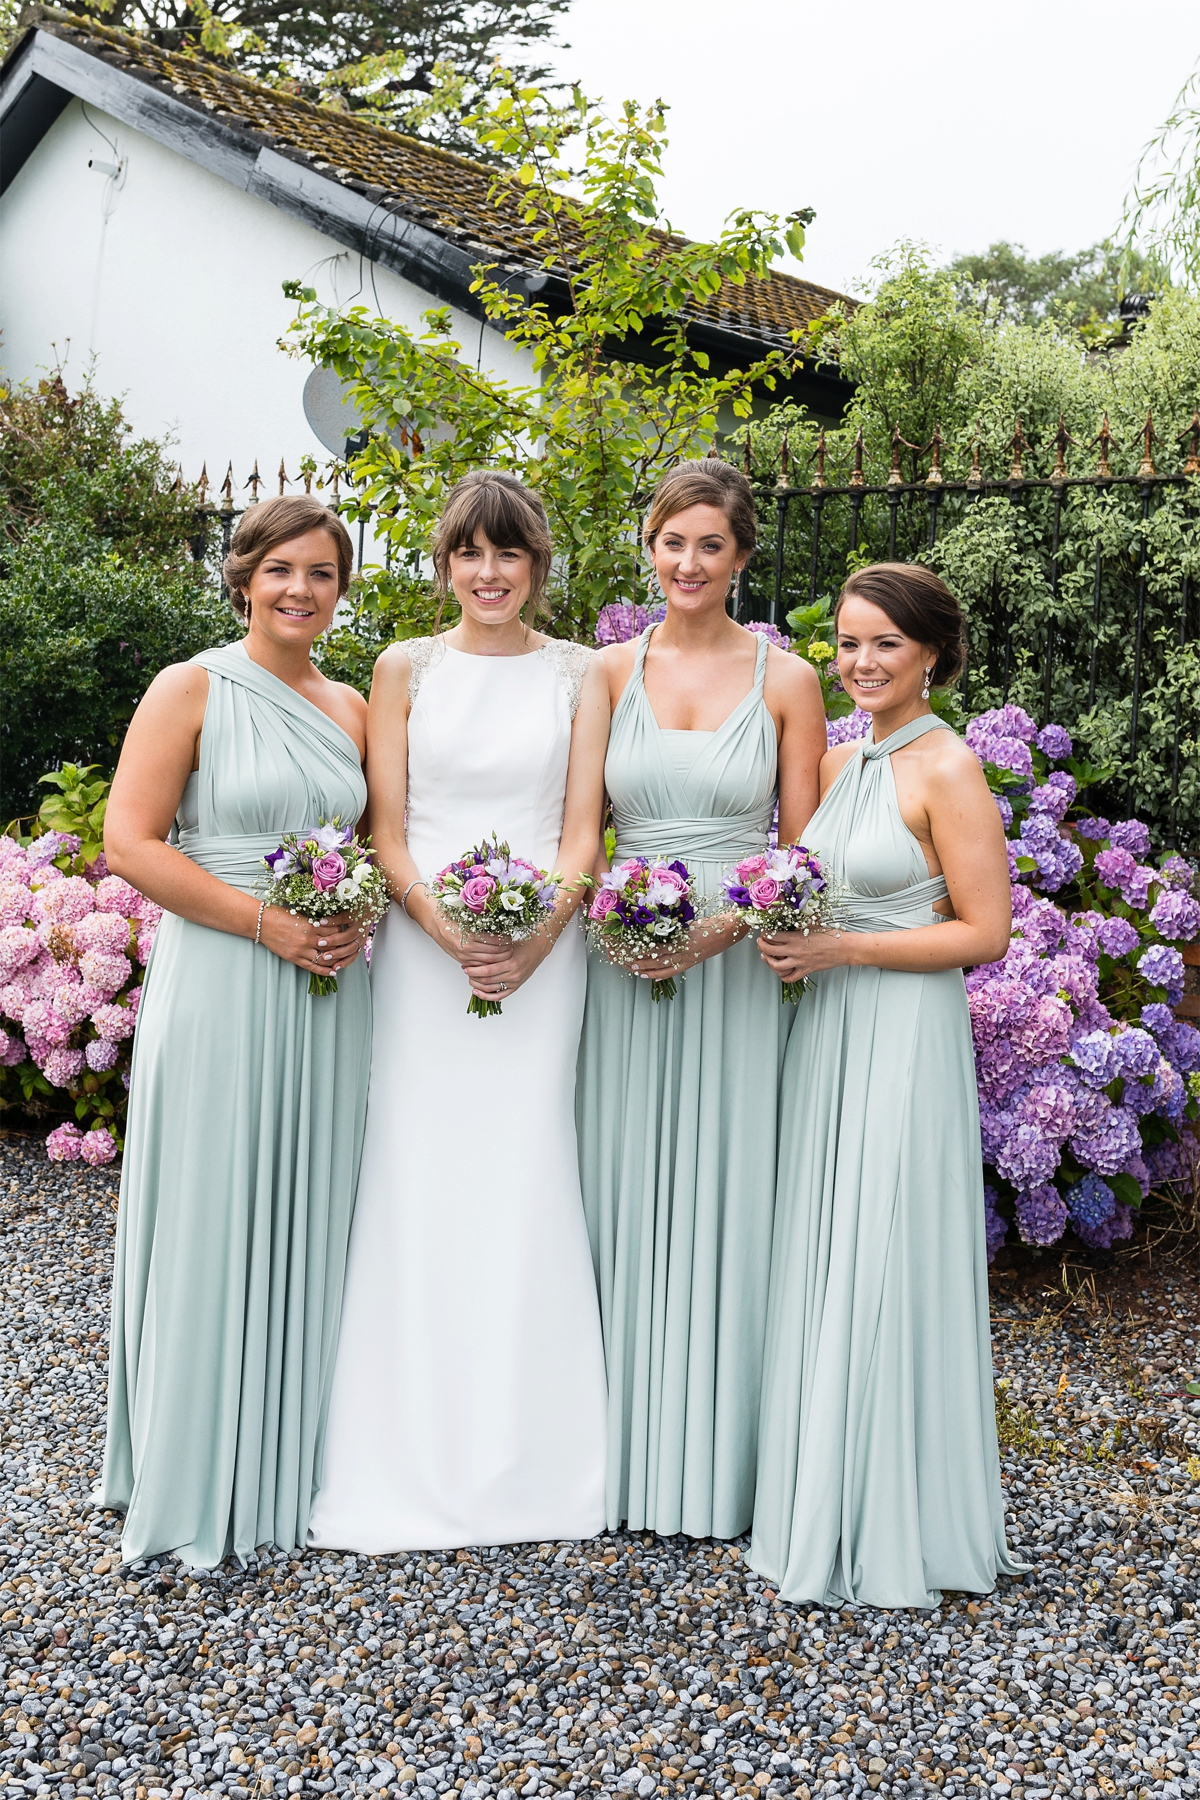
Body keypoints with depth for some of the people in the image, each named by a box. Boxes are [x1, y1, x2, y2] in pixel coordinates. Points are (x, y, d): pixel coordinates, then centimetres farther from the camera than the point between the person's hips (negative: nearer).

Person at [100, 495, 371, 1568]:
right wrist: (269, 922, -16)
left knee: (308, 1219, 12)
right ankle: (198, 1479, 18)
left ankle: (296, 1455, 28)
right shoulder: (192, 690, -4)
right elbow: (130, 843, -11)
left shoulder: (350, 708, 11)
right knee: (210, 1225, 2)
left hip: (330, 993, 5)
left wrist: (357, 916, -3)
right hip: (219, 986, -5)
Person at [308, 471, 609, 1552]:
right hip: (422, 948, 1)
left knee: (525, 1179, 1)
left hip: (542, 954, 0)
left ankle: (525, 1456, 15)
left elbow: (582, 830, 2)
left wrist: (537, 935, -14)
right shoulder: (405, 670, 7)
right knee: (417, 1178, 1)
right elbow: (386, 830, 2)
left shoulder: (578, 675, 7)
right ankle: (414, 1458, 14)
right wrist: (449, 930, -14)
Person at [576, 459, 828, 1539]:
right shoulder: (610, 671, 6)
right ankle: (625, 1447, 21)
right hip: (623, 959, 2)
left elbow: (803, 849, 2)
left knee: (724, 1197, 3)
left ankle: (716, 1457, 18)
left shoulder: (787, 680, 1)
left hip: (740, 965, -2)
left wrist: (734, 916, -14)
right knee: (624, 1195, 6)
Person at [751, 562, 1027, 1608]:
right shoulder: (838, 760, 11)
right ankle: (822, 1507, 26)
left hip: (905, 1038, -7)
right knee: (819, 1266, 12)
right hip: (824, 1028, 8)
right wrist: (788, 939, 1)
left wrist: (844, 949, -18)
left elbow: (984, 933, -13)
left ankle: (895, 1529, 14)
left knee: (884, 1272, -2)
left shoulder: (948, 768, -10)